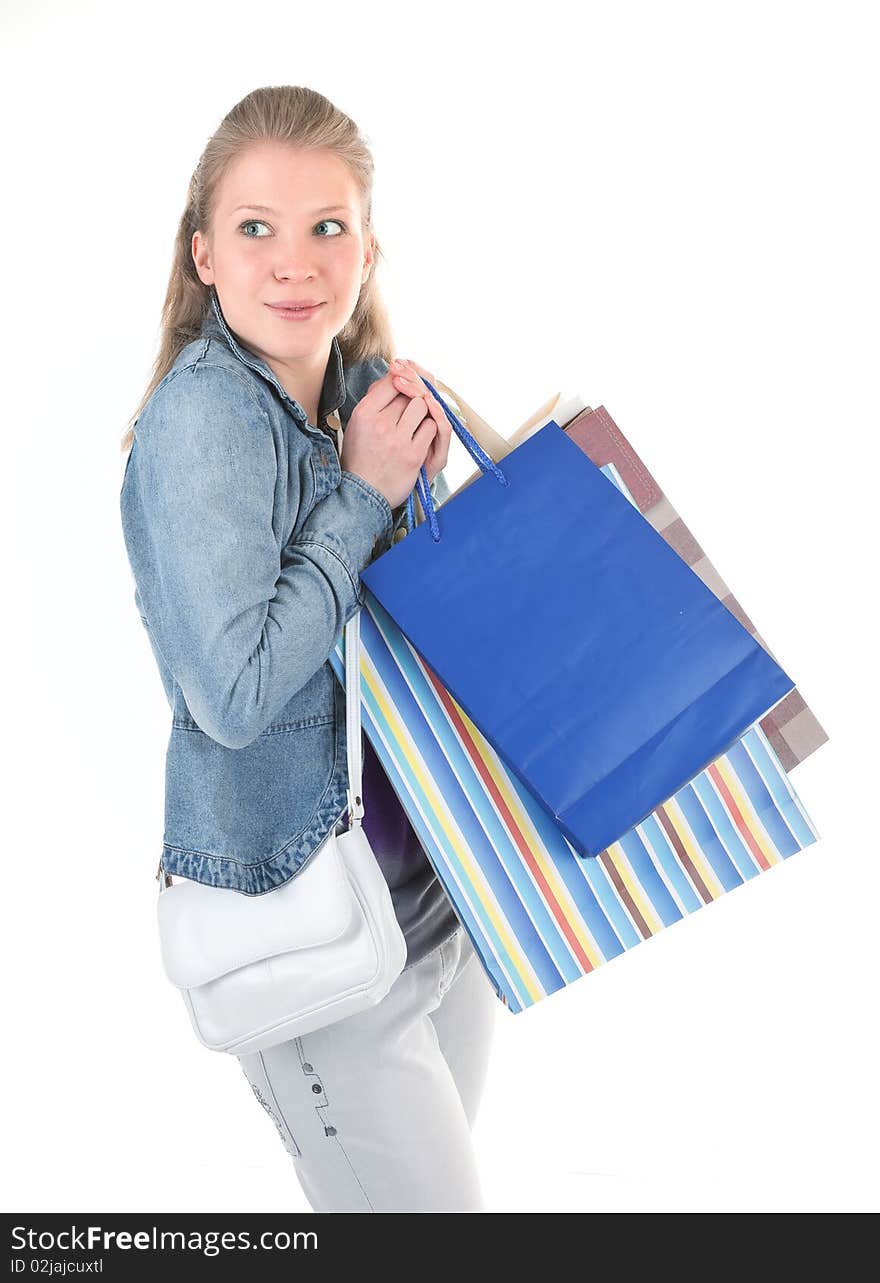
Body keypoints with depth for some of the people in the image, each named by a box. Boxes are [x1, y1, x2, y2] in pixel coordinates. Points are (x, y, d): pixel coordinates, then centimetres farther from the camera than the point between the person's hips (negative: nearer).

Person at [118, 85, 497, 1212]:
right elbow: (237, 693, -26)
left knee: (442, 1159, 24)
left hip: (441, 889, 7)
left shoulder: (371, 394, 3)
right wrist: (362, 494, -20)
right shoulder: (198, 415, -18)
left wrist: (427, 478, -4)